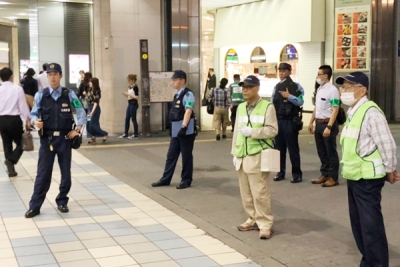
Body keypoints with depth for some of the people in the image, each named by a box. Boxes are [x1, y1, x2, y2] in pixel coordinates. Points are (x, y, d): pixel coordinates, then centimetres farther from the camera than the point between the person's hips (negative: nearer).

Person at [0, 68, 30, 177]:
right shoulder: (17, 89, -9)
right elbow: (23, 106, -8)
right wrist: (27, 120, 1)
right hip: (14, 119, -4)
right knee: (20, 144, 10)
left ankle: (11, 169, 15)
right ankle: (11, 160, -13)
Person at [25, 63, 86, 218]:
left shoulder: (69, 94, 1)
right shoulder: (41, 95, 1)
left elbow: (81, 112, 6)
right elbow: (33, 113, 1)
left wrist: (77, 129, -3)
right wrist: (35, 121, -21)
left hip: (65, 139, 1)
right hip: (47, 139, -1)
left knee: (66, 173, 9)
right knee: (43, 173, 1)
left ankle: (62, 202, 26)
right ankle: (35, 206, 8)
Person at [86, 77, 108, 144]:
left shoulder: (96, 91, -15)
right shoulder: (90, 90, 9)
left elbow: (96, 102, -19)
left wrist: (92, 111, -22)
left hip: (95, 109, -9)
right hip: (89, 108, 9)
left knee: (93, 124, -6)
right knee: (89, 124, 6)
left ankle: (105, 134, 9)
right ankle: (93, 138, 12)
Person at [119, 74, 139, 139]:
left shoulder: (135, 87, -13)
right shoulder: (129, 87, 12)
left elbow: (137, 97, -18)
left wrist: (128, 94, -17)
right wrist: (126, 95, 0)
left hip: (134, 104, -9)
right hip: (129, 104, 9)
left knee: (133, 119, -3)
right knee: (127, 119, 9)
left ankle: (136, 135, 5)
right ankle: (125, 134, 16)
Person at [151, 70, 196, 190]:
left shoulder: (188, 94, -14)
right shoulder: (177, 94, 15)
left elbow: (188, 111, -24)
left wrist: (183, 127, -33)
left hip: (186, 131, -9)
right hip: (176, 130, 9)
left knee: (186, 156, 2)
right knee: (171, 155, 13)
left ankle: (186, 180, 14)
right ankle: (165, 179, 21)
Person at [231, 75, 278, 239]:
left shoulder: (267, 107, -6)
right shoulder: (240, 108, 14)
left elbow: (272, 130, -11)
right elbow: (236, 131, 15)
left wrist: (252, 131, -19)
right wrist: (235, 153, 12)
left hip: (258, 156, -6)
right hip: (242, 156, 6)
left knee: (260, 193, -5)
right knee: (246, 193, 10)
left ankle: (265, 224, 4)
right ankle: (253, 220, 22)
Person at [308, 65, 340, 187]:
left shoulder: (332, 90, -14)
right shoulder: (319, 89, 13)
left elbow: (335, 110, -19)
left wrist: (329, 127, -25)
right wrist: (311, 122, 18)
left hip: (328, 123, -8)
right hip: (319, 123, 8)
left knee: (331, 152, 0)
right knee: (321, 152, 14)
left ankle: (333, 178, 8)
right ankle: (324, 175, 24)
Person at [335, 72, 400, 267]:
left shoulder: (370, 112, -19)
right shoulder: (352, 112, 11)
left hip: (367, 178, -10)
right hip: (354, 176, 10)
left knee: (371, 225, -5)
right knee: (358, 223, 17)